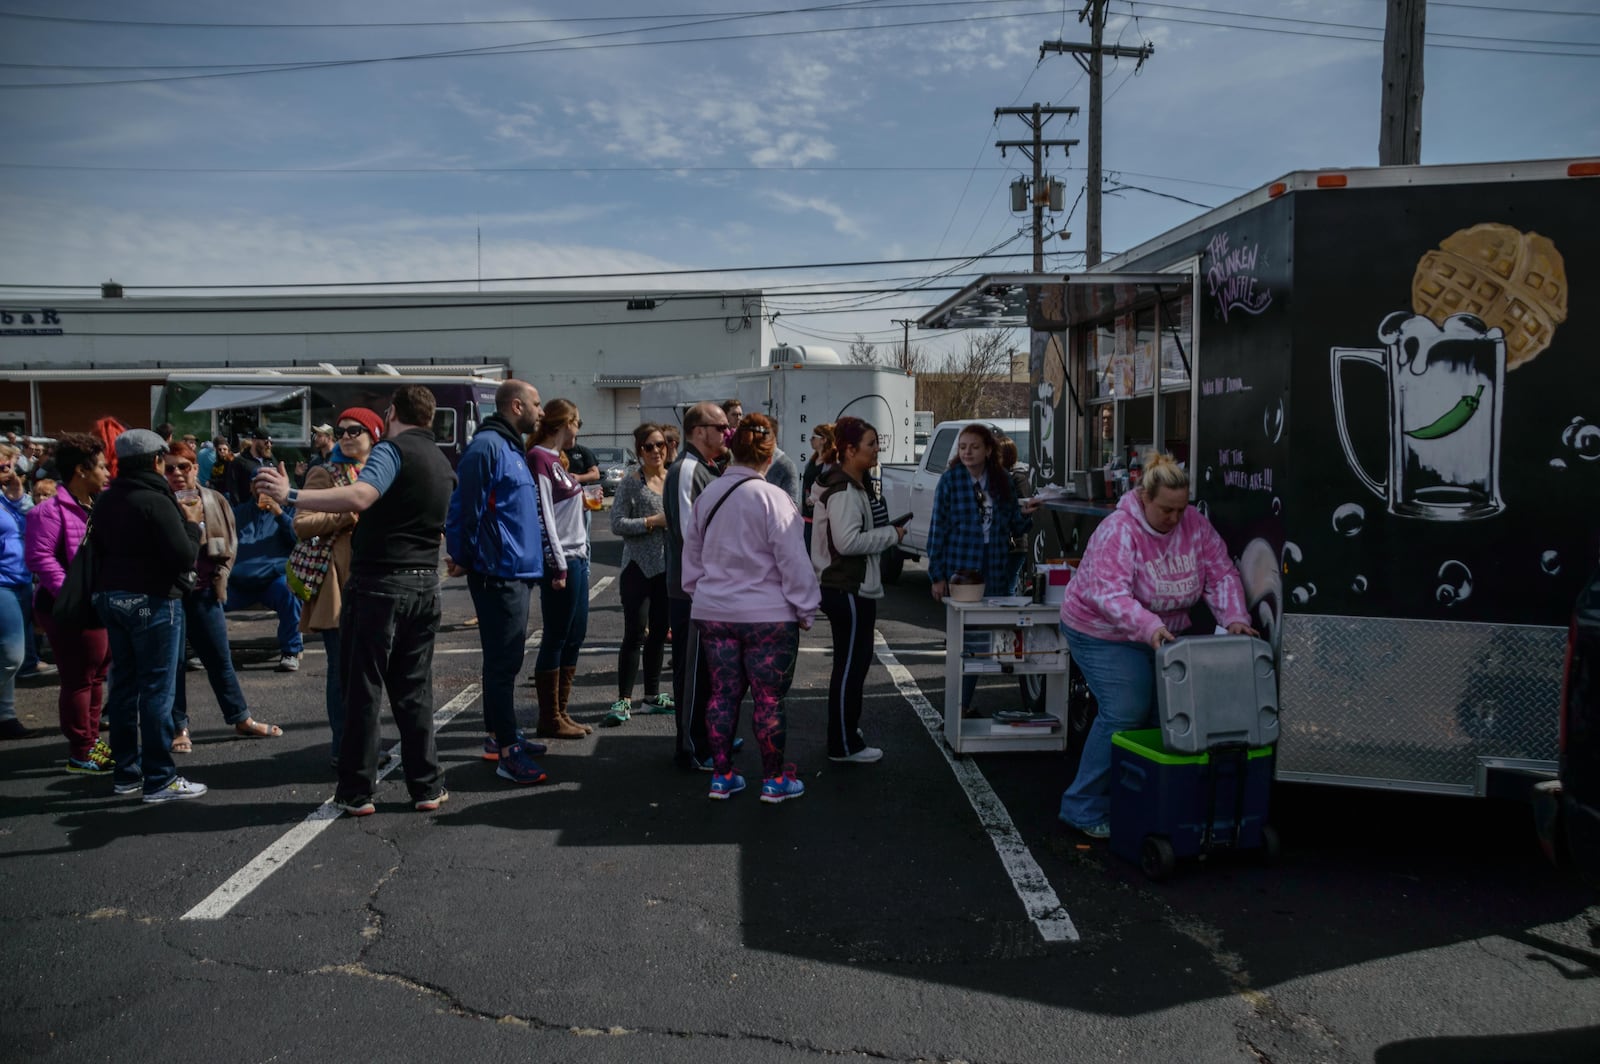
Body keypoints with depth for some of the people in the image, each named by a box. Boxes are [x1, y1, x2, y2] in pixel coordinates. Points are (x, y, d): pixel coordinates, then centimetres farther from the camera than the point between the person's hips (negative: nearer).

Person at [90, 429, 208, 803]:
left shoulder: (105, 502, 10)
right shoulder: (155, 502, -17)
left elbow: (100, 548, 20)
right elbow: (184, 558, -21)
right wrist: (191, 523, -4)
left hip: (113, 598, 9)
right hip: (151, 602, -9)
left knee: (124, 684, 13)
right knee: (156, 688, -4)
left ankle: (126, 772, 21)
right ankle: (159, 779, -1)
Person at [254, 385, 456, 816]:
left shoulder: (392, 449, -9)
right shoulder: (443, 465, 15)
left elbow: (360, 496, -28)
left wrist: (290, 496, -29)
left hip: (378, 583, -7)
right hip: (424, 586, 7)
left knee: (363, 688, 2)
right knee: (414, 689, 12)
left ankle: (357, 791, 8)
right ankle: (427, 787, 14)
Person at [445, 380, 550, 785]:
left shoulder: (509, 447, 17)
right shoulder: (487, 446, -15)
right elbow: (469, 507, -18)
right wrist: (466, 558, -12)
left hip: (515, 570, 10)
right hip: (498, 572, -10)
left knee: (505, 658, 17)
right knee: (503, 661, -6)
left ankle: (497, 735, 28)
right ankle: (506, 752, -2)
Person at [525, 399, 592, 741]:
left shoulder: (556, 459, 17)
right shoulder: (539, 458, -12)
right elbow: (542, 515, -17)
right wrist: (558, 565, -18)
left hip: (576, 558, 10)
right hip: (560, 561, -10)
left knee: (575, 637, 13)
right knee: (556, 639, -2)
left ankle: (560, 713, 22)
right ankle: (549, 720, 7)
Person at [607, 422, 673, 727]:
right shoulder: (631, 484, -4)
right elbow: (617, 524, -9)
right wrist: (653, 521, -16)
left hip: (669, 567, 5)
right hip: (639, 567, -5)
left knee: (659, 632, 11)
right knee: (635, 634, -7)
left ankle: (653, 696, 21)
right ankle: (623, 700, 0)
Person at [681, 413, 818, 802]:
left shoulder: (708, 495, 5)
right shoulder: (772, 497, -15)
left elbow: (692, 554, 14)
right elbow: (793, 561, -14)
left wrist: (700, 594, 25)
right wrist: (805, 610, -4)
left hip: (714, 612, 6)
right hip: (768, 616, -6)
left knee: (723, 693, 13)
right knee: (769, 699, 5)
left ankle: (722, 776, 20)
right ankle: (774, 780, 15)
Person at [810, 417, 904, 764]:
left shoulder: (852, 486, 16)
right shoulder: (843, 491, -19)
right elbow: (848, 541, -27)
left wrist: (884, 531, 11)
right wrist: (891, 534, -16)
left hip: (853, 588, 11)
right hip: (848, 591, -11)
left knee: (853, 663, 20)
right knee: (850, 665, -3)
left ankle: (846, 729, 33)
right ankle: (843, 745, 5)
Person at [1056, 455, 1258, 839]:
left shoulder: (1195, 524, -6)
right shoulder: (1118, 532, -24)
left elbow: (1221, 574, -5)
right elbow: (1110, 595, -34)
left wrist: (1234, 617, -20)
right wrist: (1149, 627, -47)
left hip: (1163, 633, 7)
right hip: (1104, 632, -6)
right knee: (1124, 714, -13)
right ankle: (1084, 810, -2)